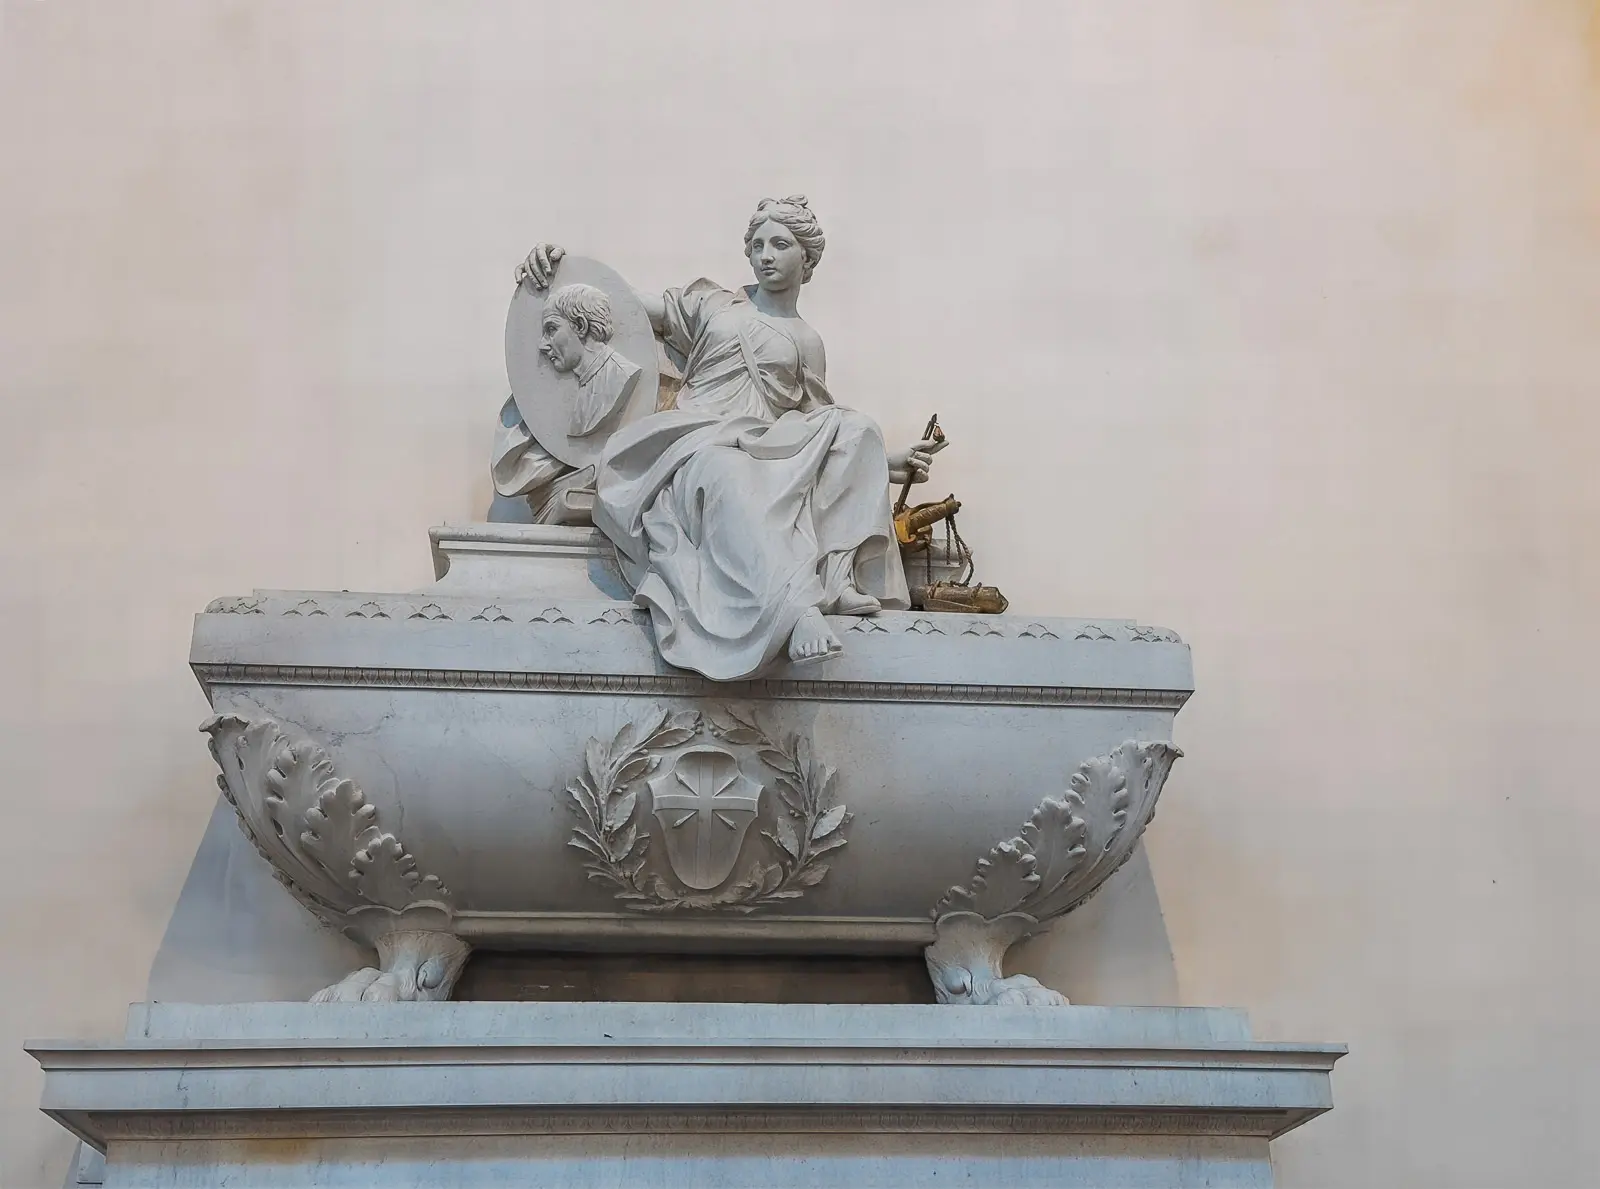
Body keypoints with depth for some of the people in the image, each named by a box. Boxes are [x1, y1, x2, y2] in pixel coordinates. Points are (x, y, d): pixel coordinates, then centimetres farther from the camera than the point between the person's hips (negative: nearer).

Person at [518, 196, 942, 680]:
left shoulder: (807, 344, 26)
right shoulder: (711, 303, 23)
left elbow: (819, 432, 21)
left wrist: (884, 461, 7)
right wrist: (555, 263, 2)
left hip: (768, 455, 3)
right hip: (696, 444, -3)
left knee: (855, 428, -25)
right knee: (727, 476, -41)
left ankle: (829, 575, -38)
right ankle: (794, 606, -60)